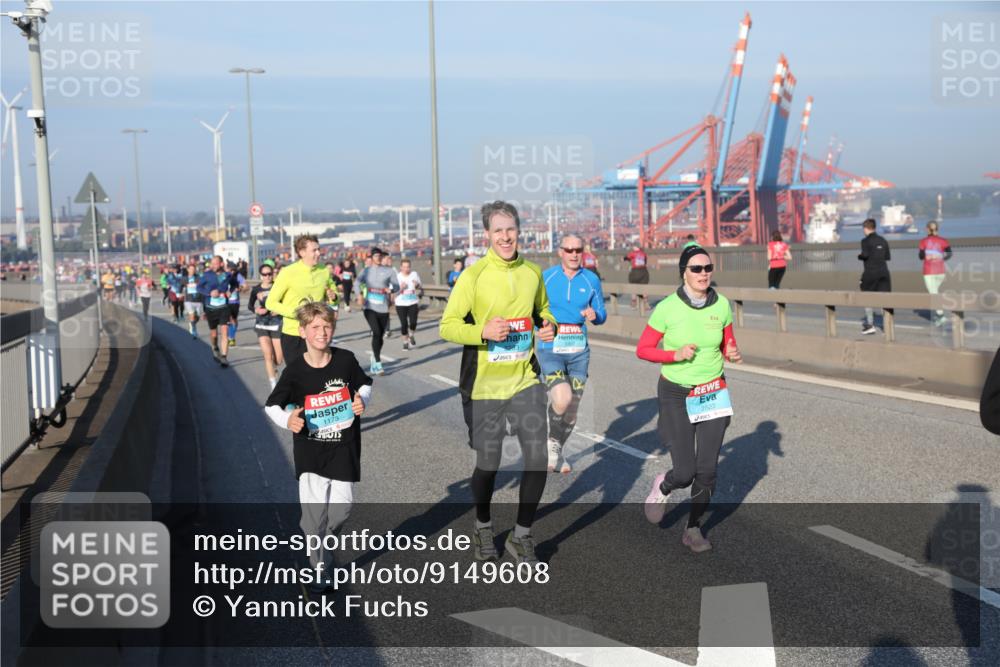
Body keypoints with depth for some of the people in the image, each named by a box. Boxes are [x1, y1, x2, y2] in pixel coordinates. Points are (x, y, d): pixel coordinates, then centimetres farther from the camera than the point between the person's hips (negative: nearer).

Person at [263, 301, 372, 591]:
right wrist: (287, 420, -19)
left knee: (342, 507, 7)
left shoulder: (346, 360, -7)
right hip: (310, 451, -2)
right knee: (315, 512, -3)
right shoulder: (295, 370, -10)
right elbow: (271, 405, 0)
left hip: (344, 448, 2)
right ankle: (320, 569, 13)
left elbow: (364, 384, 11)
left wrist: (362, 401, -10)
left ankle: (320, 541, 38)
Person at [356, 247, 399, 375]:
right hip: (369, 307, -1)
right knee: (376, 332, -15)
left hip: (383, 308, 1)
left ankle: (374, 362, 29)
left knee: (380, 335, 9)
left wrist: (391, 289, -19)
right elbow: (358, 282, -8)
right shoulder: (366, 271, 8)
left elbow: (396, 286, 5)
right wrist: (360, 295, -28)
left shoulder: (389, 271, 6)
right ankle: (377, 364, -13)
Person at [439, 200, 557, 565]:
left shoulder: (533, 272, 4)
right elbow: (447, 326, -9)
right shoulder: (473, 275, -9)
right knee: (488, 464, 8)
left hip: (525, 381, 3)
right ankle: (483, 528, 36)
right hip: (485, 385, -3)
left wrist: (549, 326, -2)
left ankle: (521, 536, 19)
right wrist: (483, 331, -25)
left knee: (538, 459, -2)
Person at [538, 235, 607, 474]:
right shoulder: (545, 277, 0)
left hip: (579, 350, 3)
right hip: (550, 347, -3)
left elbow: (601, 315, 9)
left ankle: (556, 450, 35)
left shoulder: (591, 280, 4)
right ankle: (552, 443, 3)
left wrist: (594, 315, -13)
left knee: (572, 409, 11)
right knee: (562, 399, -25)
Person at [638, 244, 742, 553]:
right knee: (685, 472, -9)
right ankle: (662, 486, 28)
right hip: (676, 394, -3)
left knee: (707, 470, 2)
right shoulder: (667, 308, -14)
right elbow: (642, 350, -7)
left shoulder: (722, 305, -3)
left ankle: (693, 529, 24)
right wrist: (676, 354, -22)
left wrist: (732, 353, -11)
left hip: (713, 393, 3)